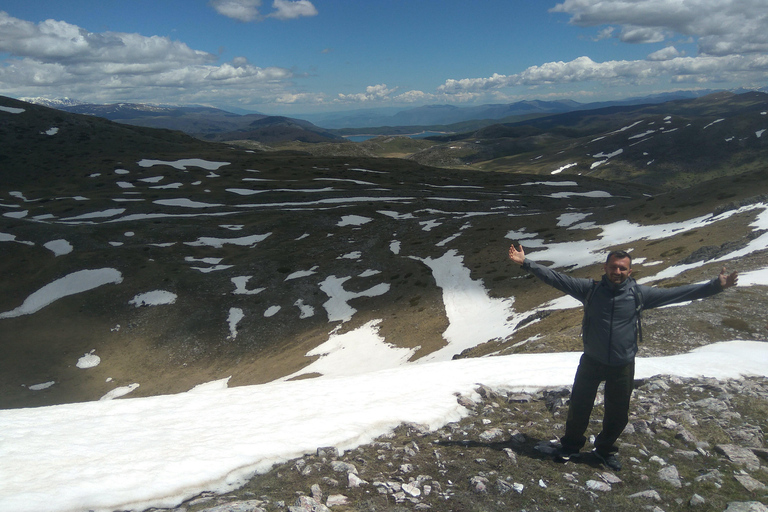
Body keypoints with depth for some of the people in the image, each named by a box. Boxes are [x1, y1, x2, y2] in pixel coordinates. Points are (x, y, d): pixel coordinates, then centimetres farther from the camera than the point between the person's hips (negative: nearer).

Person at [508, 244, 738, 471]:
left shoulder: (640, 294, -7)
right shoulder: (590, 289, -9)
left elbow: (678, 293, -5)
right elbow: (556, 278, -10)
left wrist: (716, 285, -9)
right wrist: (525, 262, -15)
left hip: (622, 367, 1)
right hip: (591, 362, -1)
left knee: (618, 415, 16)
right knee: (579, 407, 12)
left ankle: (605, 449, 43)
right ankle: (571, 446, 38)